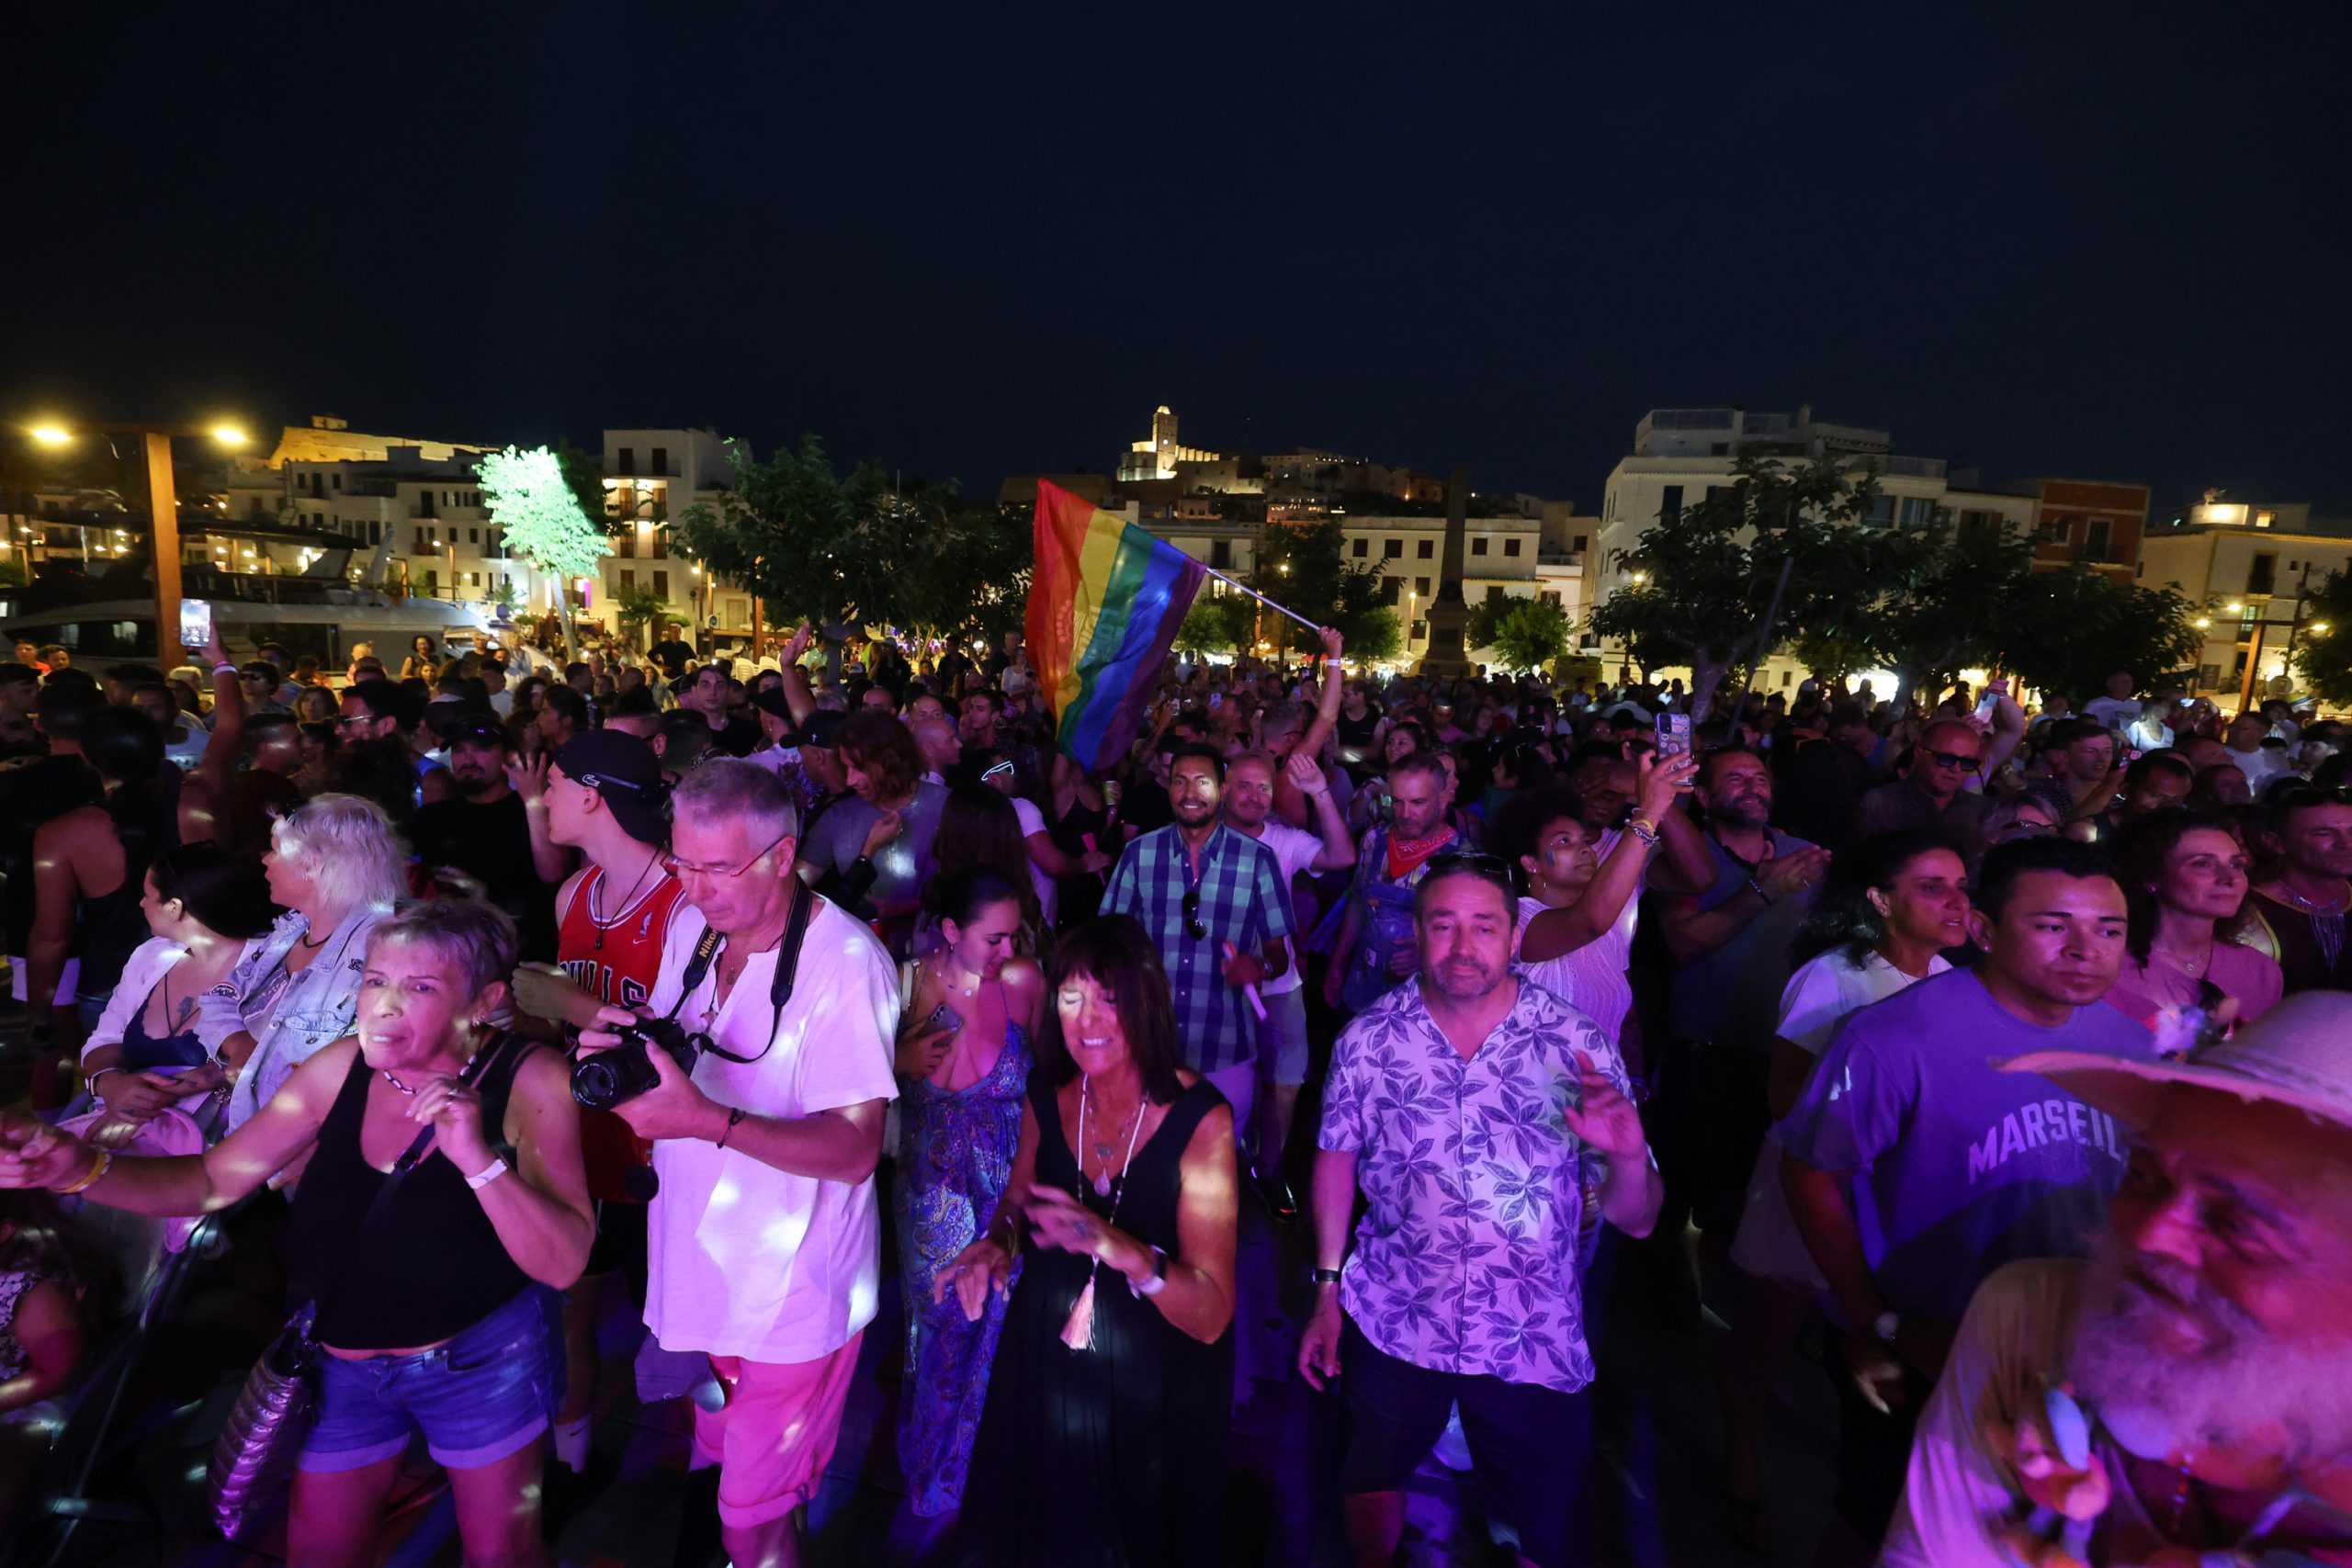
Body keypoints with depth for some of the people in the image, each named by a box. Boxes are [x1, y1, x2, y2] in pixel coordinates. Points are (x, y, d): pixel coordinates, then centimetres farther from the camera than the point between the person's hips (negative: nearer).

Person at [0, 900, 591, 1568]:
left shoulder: (529, 1079, -24)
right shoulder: (342, 1069, -11)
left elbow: (563, 1264, -27)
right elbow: (211, 1180, -1)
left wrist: (479, 1160, -40)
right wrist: (82, 1167, -19)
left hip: (486, 1360, -4)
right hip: (342, 1363, 4)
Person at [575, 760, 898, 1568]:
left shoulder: (845, 962, -24)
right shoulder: (692, 924, -2)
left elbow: (854, 1150, -25)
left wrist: (708, 1121, -36)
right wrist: (624, 1038, -10)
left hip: (793, 1291, -6)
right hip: (700, 1265, 7)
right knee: (718, 1466, 24)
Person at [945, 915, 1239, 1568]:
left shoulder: (1199, 1119, -25)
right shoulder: (1047, 1092, -11)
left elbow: (1211, 1317, -24)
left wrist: (1124, 1249, -40)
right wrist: (998, 1240, -13)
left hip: (1153, 1386, -4)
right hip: (1045, 1372, 4)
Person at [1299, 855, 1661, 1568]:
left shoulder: (1578, 1047, -13)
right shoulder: (1368, 1040, -10)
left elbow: (1635, 1220, -8)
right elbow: (1337, 1160, 2)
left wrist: (1629, 1157, -29)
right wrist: (1327, 1292, 3)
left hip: (1537, 1344, -1)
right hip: (1392, 1324, 1)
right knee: (1372, 1482, 21)